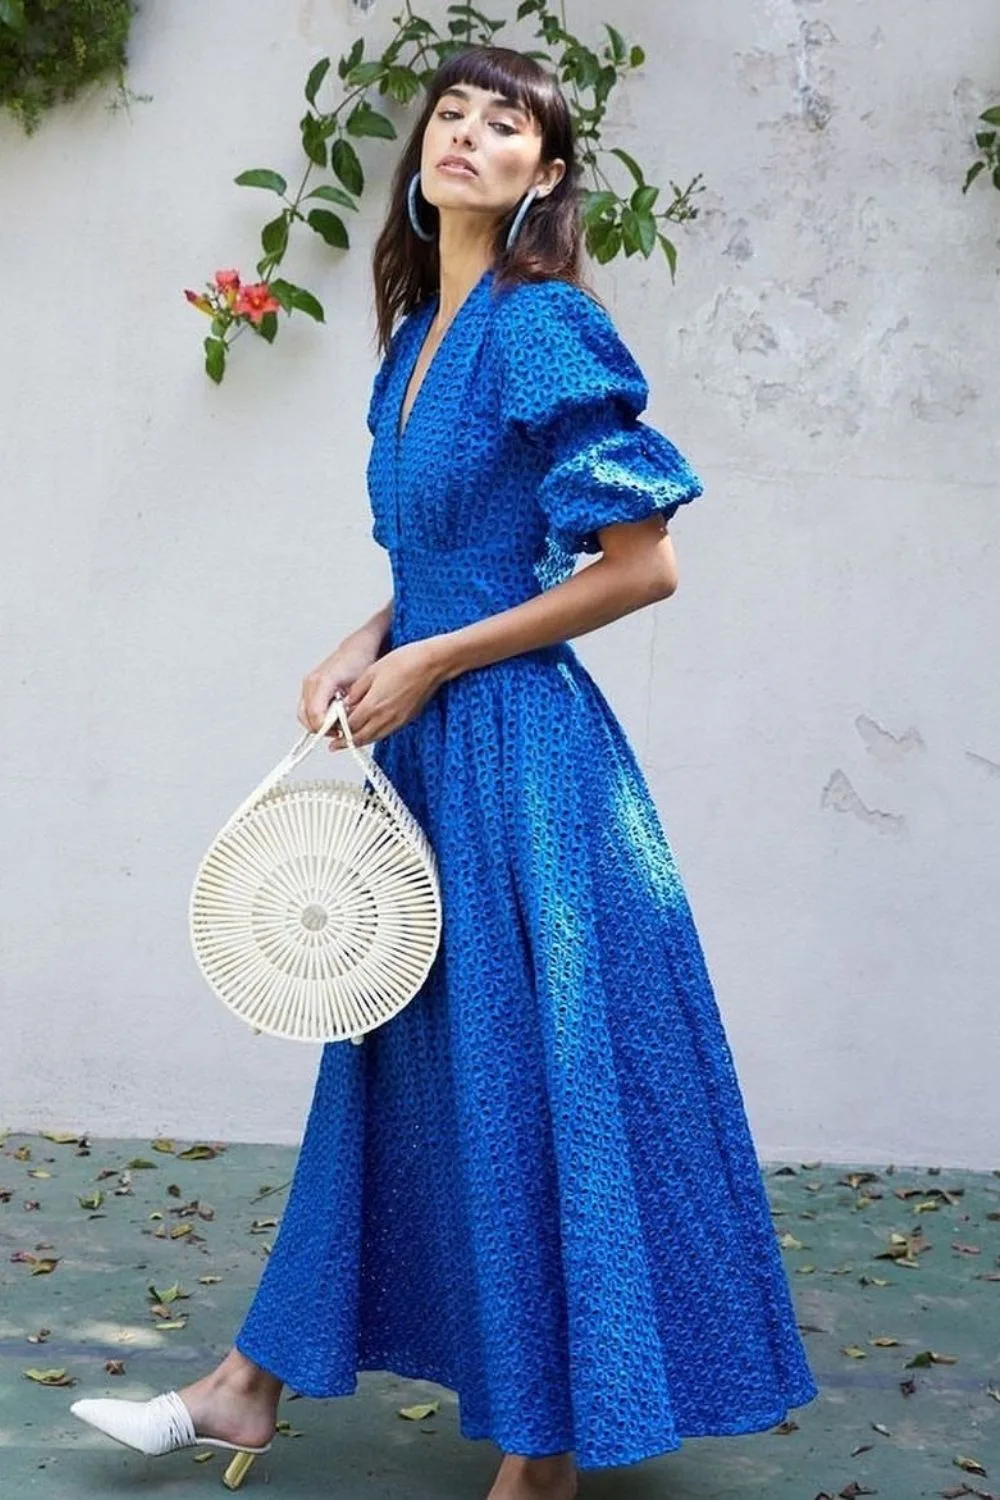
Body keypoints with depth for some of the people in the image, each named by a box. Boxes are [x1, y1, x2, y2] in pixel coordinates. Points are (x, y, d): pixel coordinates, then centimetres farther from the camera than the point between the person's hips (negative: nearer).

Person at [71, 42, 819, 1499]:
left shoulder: (547, 326, -12)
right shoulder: (420, 335, 12)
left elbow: (642, 564, -15)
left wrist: (430, 663, -13)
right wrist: (367, 645, 3)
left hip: (517, 750, -8)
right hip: (422, 744, 8)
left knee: (529, 1071, 0)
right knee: (394, 1060, 16)